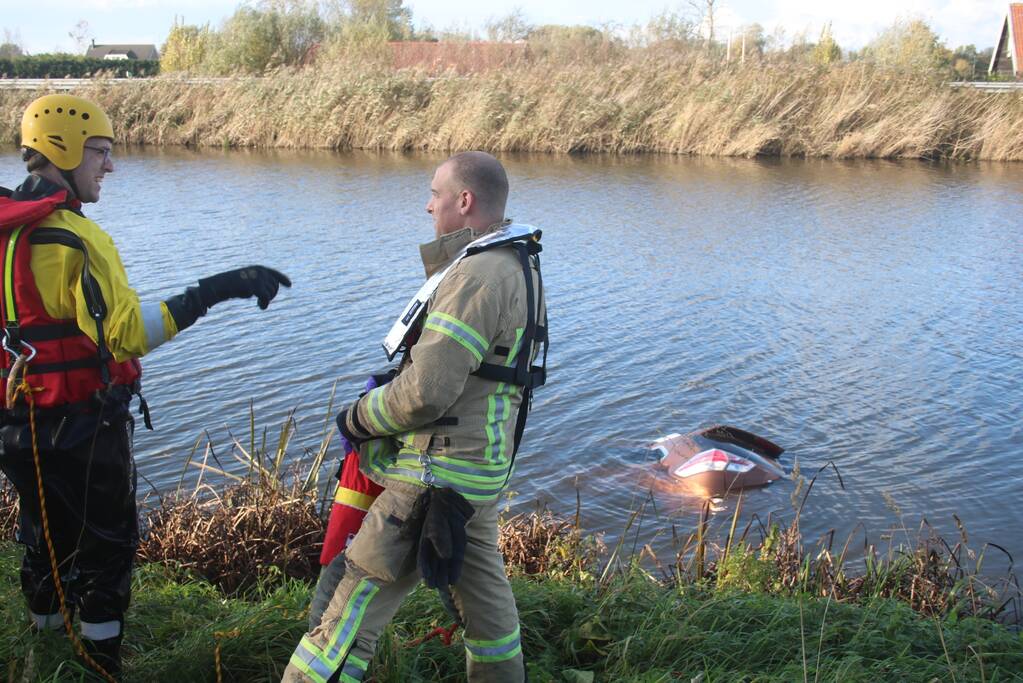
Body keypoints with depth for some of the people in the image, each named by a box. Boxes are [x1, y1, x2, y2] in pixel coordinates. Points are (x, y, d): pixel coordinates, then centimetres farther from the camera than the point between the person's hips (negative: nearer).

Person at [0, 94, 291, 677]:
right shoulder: (71, 238, -21)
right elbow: (127, 331, -31)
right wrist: (217, 291, -34)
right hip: (82, 425, -8)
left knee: (48, 542, 21)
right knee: (106, 547, 6)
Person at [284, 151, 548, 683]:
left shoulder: (476, 275, -20)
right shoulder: (519, 266, 12)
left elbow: (425, 393, -24)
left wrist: (358, 418, -7)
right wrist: (390, 386, 10)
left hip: (439, 476, -10)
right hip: (483, 468, 10)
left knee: (354, 614, -4)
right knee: (481, 590, 22)